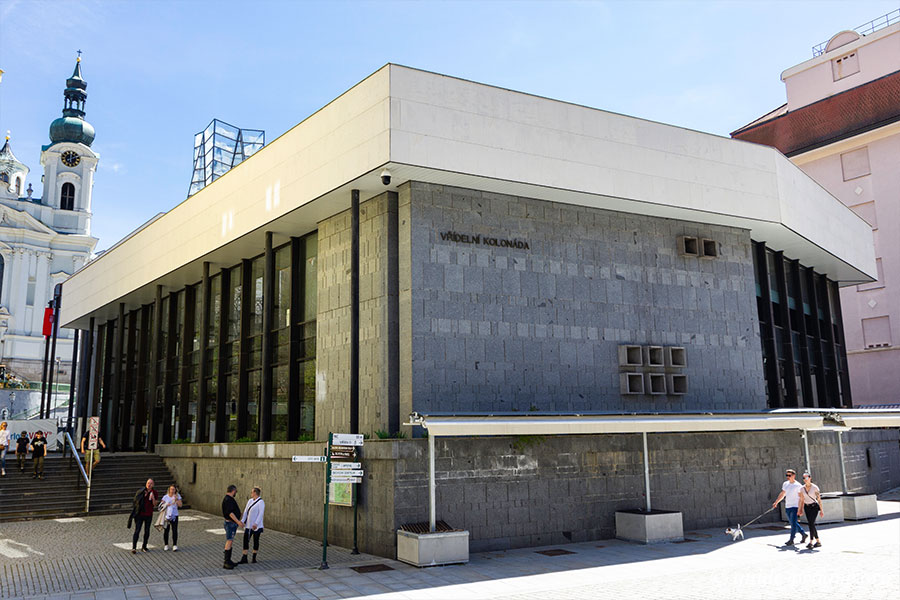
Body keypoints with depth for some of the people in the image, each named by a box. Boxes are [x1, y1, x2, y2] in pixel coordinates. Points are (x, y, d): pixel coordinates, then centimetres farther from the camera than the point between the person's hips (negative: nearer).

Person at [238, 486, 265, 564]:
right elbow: (246, 511, 6)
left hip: (256, 526, -7)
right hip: (248, 525, 7)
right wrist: (242, 521, -6)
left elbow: (261, 514, -18)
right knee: (245, 540, 2)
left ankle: (254, 558, 18)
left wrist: (256, 523, -28)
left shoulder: (261, 502, -11)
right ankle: (244, 559, 5)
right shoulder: (250, 501, 10)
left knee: (255, 541, 5)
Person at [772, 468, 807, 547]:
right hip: (787, 507, 7)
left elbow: (800, 498, -11)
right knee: (793, 523, 13)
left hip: (795, 507, -7)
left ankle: (791, 540, -7)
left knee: (793, 523, -9)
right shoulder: (785, 484, 12)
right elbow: (782, 494, 23)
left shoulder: (798, 485, -8)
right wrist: (776, 502, 24)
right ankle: (803, 534, 29)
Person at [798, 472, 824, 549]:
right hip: (807, 507, 5)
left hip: (814, 506, -5)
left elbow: (819, 499, -7)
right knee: (811, 524, 5)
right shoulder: (802, 488, 4)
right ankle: (818, 542, 17)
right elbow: (802, 500, 12)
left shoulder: (815, 487, -9)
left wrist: (821, 510, -8)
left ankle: (811, 542, -16)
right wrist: (801, 510, 12)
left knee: (811, 523, -16)